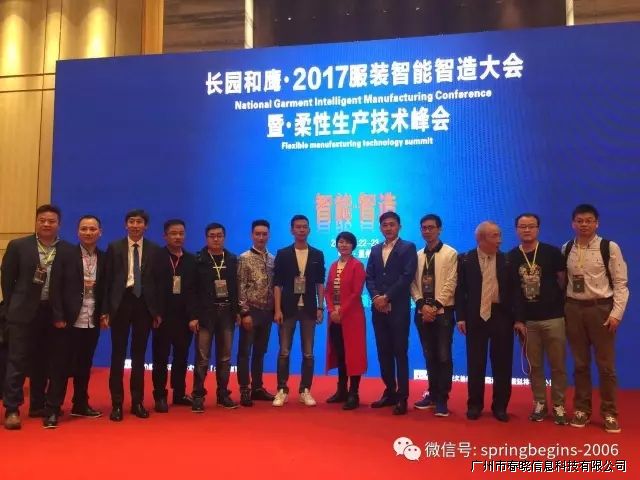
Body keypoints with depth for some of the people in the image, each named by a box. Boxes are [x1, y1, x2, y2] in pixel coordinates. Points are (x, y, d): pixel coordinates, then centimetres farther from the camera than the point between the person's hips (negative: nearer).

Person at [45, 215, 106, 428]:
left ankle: (80, 405, 27)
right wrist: (58, 317, -12)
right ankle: (52, 410, 10)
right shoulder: (65, 255, -2)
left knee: (84, 365, 14)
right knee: (60, 365, 2)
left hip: (92, 322, 3)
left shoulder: (105, 258, 6)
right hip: (68, 320, -3)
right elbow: (56, 288, -7)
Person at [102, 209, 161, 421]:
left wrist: (157, 311, 1)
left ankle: (137, 402, 18)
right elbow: (107, 280, 1)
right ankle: (117, 403, 13)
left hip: (143, 304, 1)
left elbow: (158, 281, 4)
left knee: (139, 355, 8)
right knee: (118, 354, 4)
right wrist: (105, 310, -4)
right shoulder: (114, 247, 4)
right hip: (121, 303, -1)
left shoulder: (154, 250, 5)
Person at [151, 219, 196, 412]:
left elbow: (195, 290, 4)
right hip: (163, 316, -3)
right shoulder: (156, 257, -2)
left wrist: (193, 316, -3)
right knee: (161, 358, 5)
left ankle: (179, 393, 23)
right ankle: (160, 396, 15)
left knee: (182, 356, 11)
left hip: (184, 317, 3)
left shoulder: (191, 260, 8)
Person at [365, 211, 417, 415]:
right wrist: (375, 297, -9)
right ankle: (390, 392, 19)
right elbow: (369, 276, 9)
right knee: (383, 352, 9)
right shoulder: (375, 250, 16)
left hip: (398, 308, -5)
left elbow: (407, 276, -11)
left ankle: (402, 397, 5)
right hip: (379, 308, 5)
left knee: (400, 353, -2)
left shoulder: (408, 248, 0)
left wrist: (387, 297, -14)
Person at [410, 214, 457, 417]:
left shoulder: (450, 253, -3)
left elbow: (450, 284, -9)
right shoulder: (417, 255, 9)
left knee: (443, 356, -2)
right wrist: (422, 304, -8)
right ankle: (432, 394, 22)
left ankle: (442, 399, 7)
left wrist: (436, 306, -15)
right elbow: (413, 284, 7)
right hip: (422, 312, 4)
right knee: (429, 356, 11)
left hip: (442, 311, -4)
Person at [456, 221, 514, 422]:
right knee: (475, 363, 7)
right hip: (476, 316, -1)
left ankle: (500, 406, 20)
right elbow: (460, 290, 1)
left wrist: (516, 318, -1)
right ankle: (474, 405, 20)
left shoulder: (507, 260, 3)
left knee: (502, 364, 7)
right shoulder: (466, 260, 1)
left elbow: (513, 290, 4)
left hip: (501, 316, 1)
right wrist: (461, 317, -4)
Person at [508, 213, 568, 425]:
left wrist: (565, 310, 3)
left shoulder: (552, 252, -3)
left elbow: (563, 282, 4)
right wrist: (517, 319, 0)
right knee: (535, 365, 10)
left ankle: (558, 405, 19)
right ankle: (540, 403, 23)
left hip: (553, 318, -1)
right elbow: (511, 290, 3)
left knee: (558, 365, 5)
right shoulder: (511, 257, 2)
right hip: (527, 321, 2)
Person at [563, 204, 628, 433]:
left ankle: (609, 413, 19)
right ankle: (582, 409, 25)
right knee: (580, 363, 12)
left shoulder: (610, 247, -6)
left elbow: (620, 283, -6)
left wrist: (616, 313, -12)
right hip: (573, 309, 3)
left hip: (601, 308, -3)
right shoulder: (566, 249, 4)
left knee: (606, 364, 5)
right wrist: (561, 309, 2)